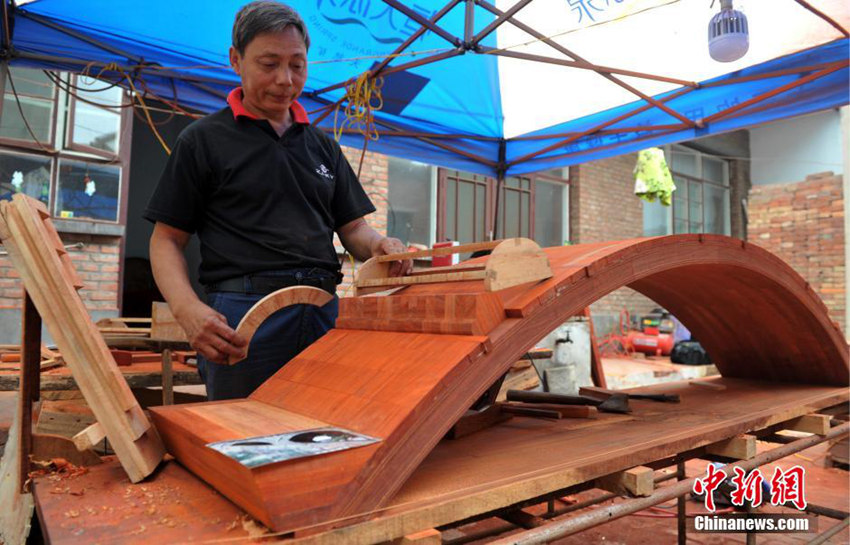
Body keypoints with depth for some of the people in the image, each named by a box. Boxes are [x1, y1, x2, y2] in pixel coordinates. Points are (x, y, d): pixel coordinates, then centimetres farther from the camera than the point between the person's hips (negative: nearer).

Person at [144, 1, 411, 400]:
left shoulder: (323, 146, 18)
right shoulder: (203, 139, 5)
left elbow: (352, 228, 18)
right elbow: (166, 240, 3)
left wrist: (377, 245, -6)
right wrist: (188, 310, -16)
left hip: (324, 314, 4)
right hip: (242, 316, -3)